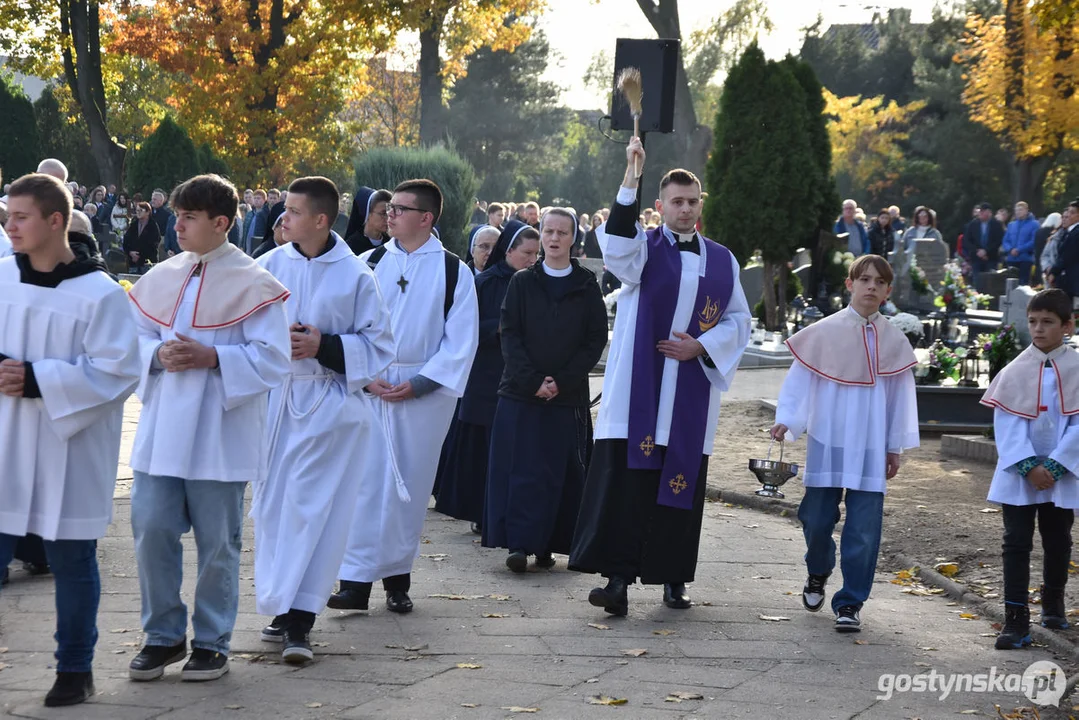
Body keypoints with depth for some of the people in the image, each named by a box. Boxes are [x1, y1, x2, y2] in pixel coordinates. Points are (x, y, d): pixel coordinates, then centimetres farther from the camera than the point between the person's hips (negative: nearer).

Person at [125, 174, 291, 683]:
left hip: (220, 435, -4)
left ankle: (212, 642, 18)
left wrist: (212, 358, -20)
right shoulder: (160, 278, 7)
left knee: (216, 541, 5)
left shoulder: (252, 285, -6)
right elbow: (132, 339, 13)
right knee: (152, 531, 3)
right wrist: (158, 355, -8)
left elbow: (272, 358, -9)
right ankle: (163, 635, 18)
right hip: (160, 431, 4)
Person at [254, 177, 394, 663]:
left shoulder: (354, 275, -4)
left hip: (328, 405, -4)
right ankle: (281, 608, 21)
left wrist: (324, 346, -13)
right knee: (272, 505, 8)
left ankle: (299, 622, -8)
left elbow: (379, 345, -1)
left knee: (312, 510, -7)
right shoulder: (269, 267, 4)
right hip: (272, 400, 4)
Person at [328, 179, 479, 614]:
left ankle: (397, 578, 14)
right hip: (369, 388, 1)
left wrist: (419, 383, -10)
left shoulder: (453, 272, 0)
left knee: (410, 484, 4)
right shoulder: (369, 263, 5)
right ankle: (356, 580, -4)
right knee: (366, 478, -5)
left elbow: (461, 340, -2)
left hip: (425, 390, -1)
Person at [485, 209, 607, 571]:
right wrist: (532, 380, -12)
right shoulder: (522, 282, 6)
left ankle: (546, 545, 7)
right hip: (520, 392, 0)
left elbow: (596, 340, 1)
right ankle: (519, 543, -4)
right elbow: (510, 335, 1)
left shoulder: (587, 287, 5)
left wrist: (561, 381, -10)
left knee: (561, 473, 0)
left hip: (568, 396, 0)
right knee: (521, 470, -4)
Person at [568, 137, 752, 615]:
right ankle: (618, 579, -11)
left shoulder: (722, 261, 12)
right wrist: (631, 176, -31)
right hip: (639, 392, -3)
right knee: (625, 480, -10)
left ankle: (674, 577, 17)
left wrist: (702, 346, -6)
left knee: (682, 482, 6)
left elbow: (739, 320, 14)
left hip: (690, 397, 3)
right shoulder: (644, 248, 3)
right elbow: (616, 244, -20)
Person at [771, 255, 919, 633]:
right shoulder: (823, 332, -1)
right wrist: (785, 420, -11)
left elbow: (901, 395, 11)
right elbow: (799, 379, 1)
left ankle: (850, 604, 7)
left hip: (871, 450, 1)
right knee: (817, 519, 6)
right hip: (827, 443, -1)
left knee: (864, 528, -3)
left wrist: (896, 447, 12)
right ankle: (818, 574, 37)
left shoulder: (893, 340, 5)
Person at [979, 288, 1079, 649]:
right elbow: (1007, 425, -6)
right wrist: (1029, 467, -16)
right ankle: (1016, 620, -1)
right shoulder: (1015, 371, -3)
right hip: (1018, 474, -1)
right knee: (1016, 542, -3)